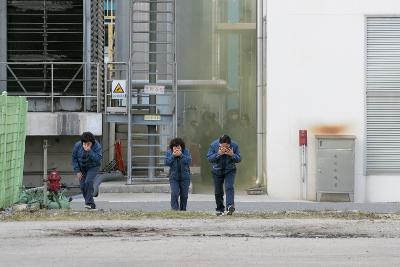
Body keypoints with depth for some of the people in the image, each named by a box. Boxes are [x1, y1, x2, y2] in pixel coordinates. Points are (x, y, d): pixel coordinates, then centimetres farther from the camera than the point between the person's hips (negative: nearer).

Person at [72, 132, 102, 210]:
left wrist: (89, 151, -41)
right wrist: (77, 171, -9)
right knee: (83, 185, -3)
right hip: (82, 168, 3)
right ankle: (92, 205, 9)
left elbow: (98, 159, -33)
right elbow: (74, 158, -5)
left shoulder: (97, 146, -23)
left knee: (88, 182, -24)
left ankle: (89, 202, -16)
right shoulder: (77, 146, -15)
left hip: (92, 167, -3)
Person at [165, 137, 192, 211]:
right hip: (174, 177, -1)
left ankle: (183, 210, 19)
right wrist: (173, 156, -18)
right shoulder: (169, 152, 1)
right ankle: (175, 209, -14)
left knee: (184, 195, 6)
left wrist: (181, 155, -21)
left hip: (185, 177, 1)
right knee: (174, 193, -16)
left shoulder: (186, 151, 0)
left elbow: (189, 161, -12)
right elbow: (167, 162, -8)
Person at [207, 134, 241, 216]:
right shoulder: (213, 145, -17)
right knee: (218, 191, 6)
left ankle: (230, 206, -32)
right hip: (217, 171, 1)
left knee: (229, 187, -22)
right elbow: (209, 158, -17)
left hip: (230, 170, -1)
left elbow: (239, 159, -7)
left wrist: (232, 155, -28)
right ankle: (220, 209, 20)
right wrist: (218, 154, -32)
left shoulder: (234, 146, -15)